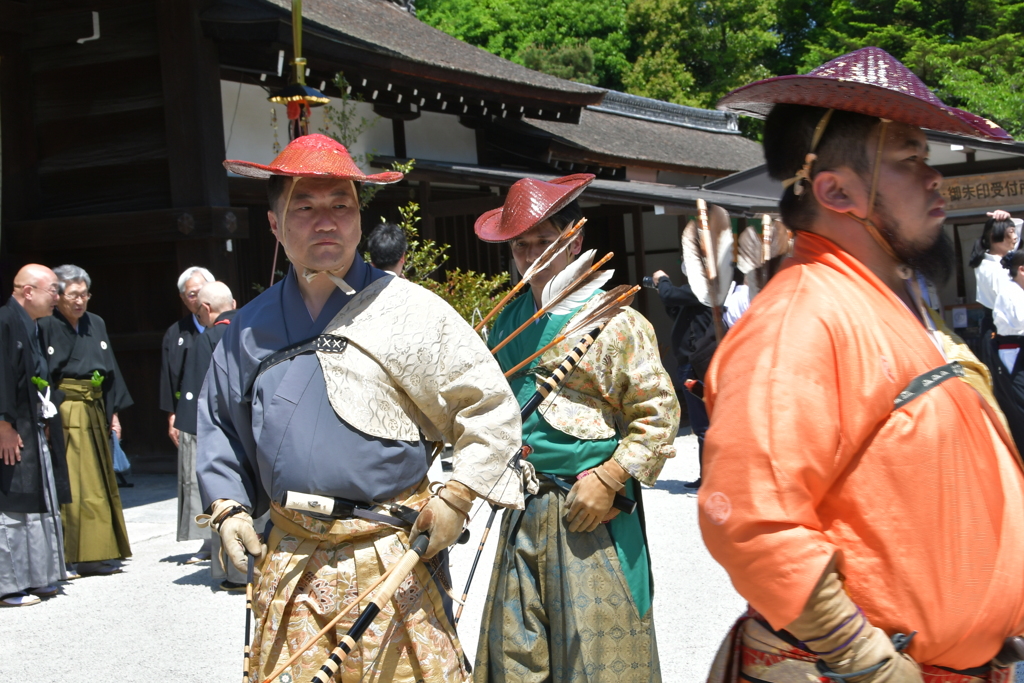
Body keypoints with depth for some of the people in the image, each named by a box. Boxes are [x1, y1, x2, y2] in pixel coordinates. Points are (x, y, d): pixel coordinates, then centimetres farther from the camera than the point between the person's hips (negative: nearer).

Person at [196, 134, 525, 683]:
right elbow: (219, 422, 22)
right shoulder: (250, 328, 8)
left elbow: (490, 407, -2)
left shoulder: (407, 309, -4)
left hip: (392, 562, -3)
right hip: (288, 566, 4)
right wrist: (227, 505, 9)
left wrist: (455, 498, -8)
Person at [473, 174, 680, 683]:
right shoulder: (508, 322, 12)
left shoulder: (615, 323, -7)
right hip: (522, 510, 6)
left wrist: (608, 479, -16)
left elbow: (659, 414, -9)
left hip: (590, 512, -6)